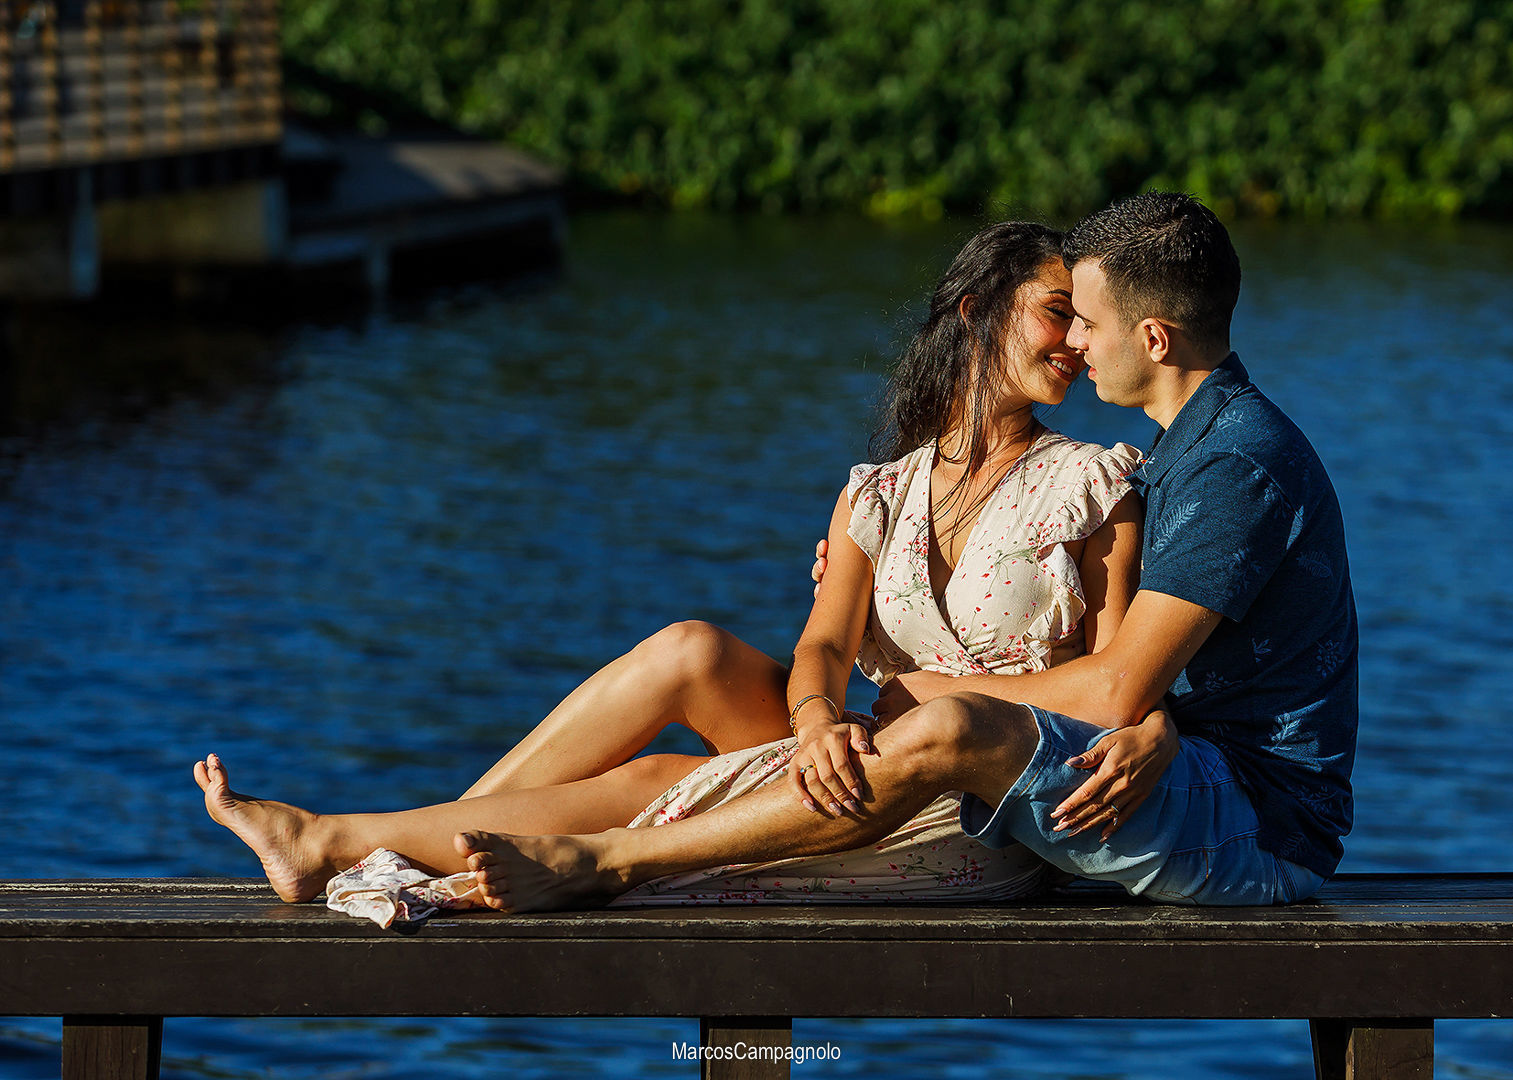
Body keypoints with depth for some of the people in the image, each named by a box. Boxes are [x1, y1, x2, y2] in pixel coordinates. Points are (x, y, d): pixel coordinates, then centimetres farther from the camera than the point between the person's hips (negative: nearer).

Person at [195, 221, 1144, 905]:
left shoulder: (1092, 485, 1)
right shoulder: (880, 497, 13)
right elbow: (825, 647, -3)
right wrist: (819, 723, -27)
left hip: (992, 819, -5)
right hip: (884, 767, 5)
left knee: (641, 785, -17)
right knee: (692, 651, -16)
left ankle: (342, 842, -10)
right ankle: (425, 845, -13)